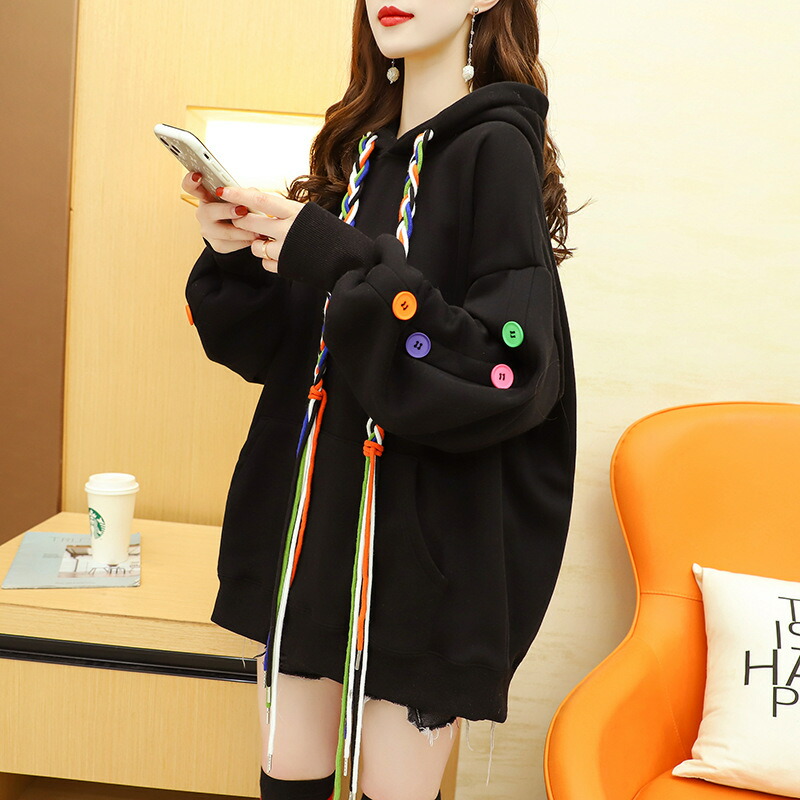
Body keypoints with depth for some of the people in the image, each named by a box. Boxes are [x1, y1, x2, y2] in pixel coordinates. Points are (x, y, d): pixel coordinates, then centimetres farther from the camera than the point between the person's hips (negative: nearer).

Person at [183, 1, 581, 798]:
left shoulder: (495, 150, -10)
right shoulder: (357, 149, 10)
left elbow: (514, 373, -21)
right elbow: (282, 349, 12)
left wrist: (343, 266, -25)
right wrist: (235, 260, -7)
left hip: (424, 534, -6)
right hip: (310, 512, 6)